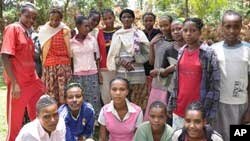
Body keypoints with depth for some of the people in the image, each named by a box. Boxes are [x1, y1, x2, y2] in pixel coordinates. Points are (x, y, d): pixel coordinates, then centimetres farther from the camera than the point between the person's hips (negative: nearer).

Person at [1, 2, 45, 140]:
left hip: (32, 81, 8)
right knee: (15, 122, 4)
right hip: (18, 83, -8)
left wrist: (37, 78, 10)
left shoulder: (28, 32, 14)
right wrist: (14, 83, -20)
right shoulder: (12, 28, -9)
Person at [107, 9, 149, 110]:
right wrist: (121, 62, -14)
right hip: (122, 72, 0)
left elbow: (148, 49, -4)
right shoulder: (117, 34, 8)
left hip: (138, 72, 0)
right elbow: (113, 54, 4)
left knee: (138, 101, 1)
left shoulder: (139, 33, 8)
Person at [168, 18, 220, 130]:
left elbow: (215, 84, -10)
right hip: (179, 107, 5)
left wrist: (211, 111, -12)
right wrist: (171, 103, 10)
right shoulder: (181, 52, 6)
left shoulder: (209, 53, -10)